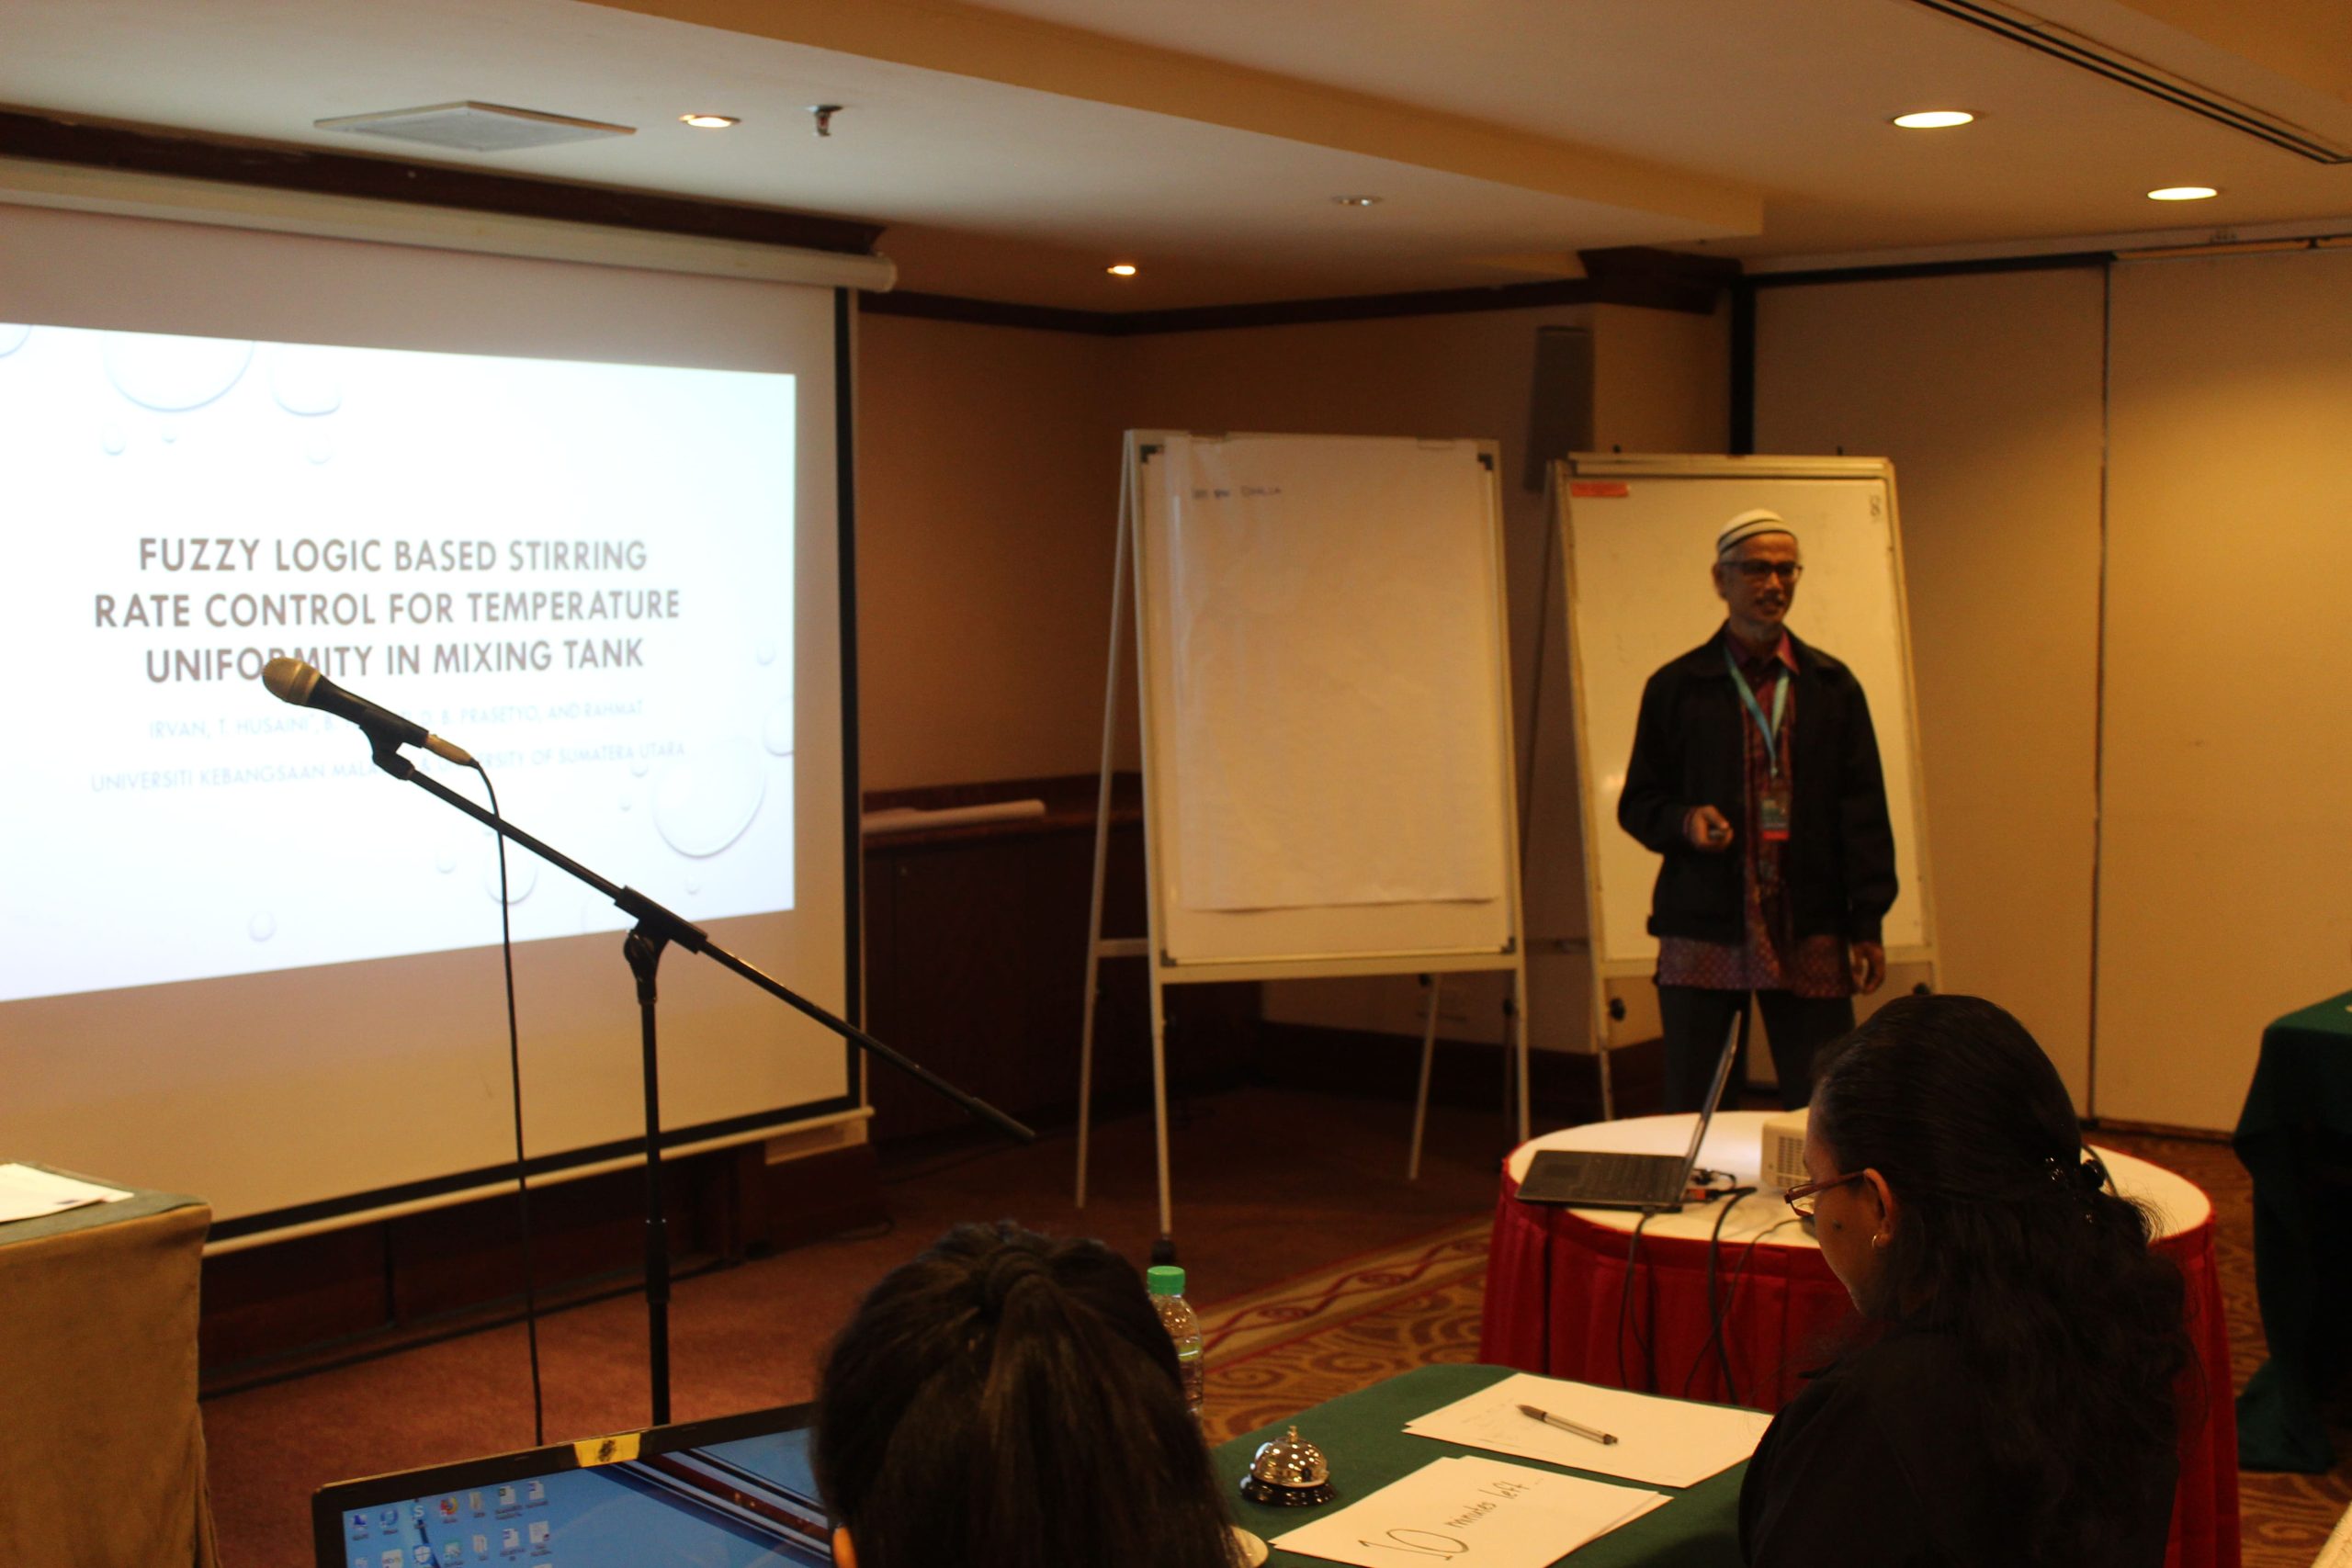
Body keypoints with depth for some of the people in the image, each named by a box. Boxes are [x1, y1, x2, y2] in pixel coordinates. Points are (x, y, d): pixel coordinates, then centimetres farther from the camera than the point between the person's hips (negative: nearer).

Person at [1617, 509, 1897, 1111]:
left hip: (1810, 933, 1)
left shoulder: (1833, 686, 11)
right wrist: (1685, 822, -13)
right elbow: (1637, 802, 10)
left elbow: (1863, 811, 9)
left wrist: (1867, 923, 2)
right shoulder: (1676, 687, 7)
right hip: (1701, 932, -1)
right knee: (1687, 1112, 2)